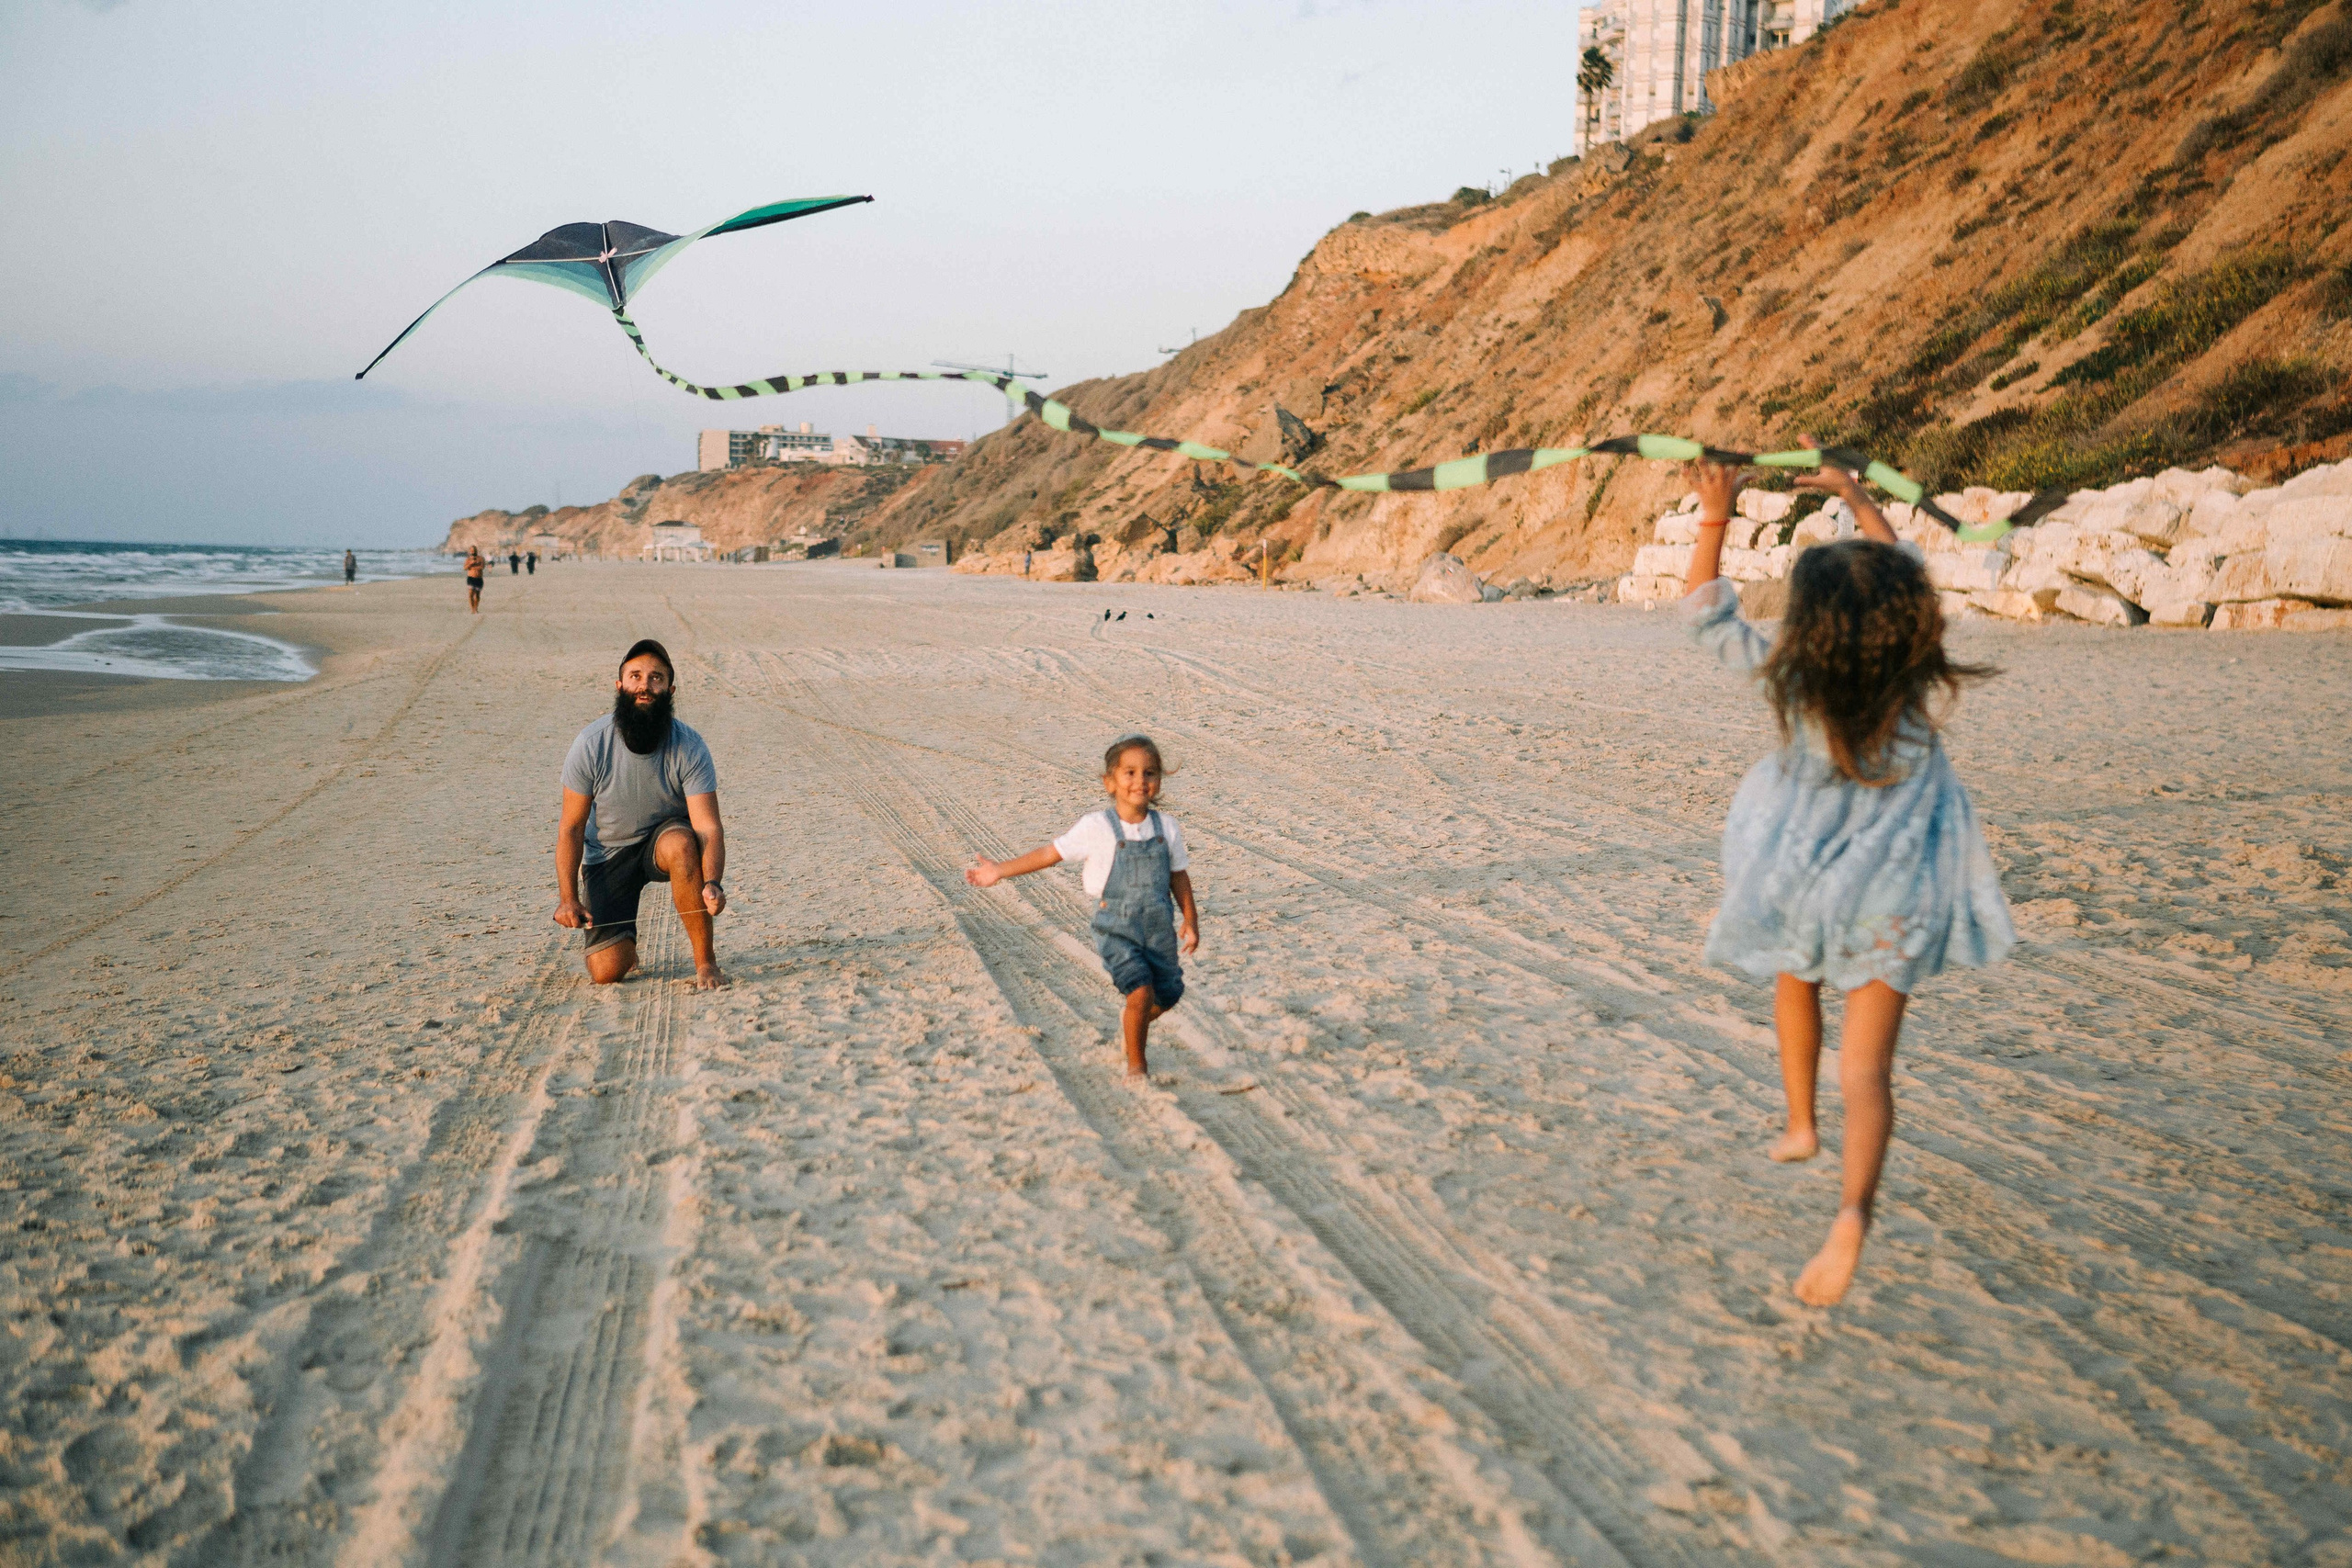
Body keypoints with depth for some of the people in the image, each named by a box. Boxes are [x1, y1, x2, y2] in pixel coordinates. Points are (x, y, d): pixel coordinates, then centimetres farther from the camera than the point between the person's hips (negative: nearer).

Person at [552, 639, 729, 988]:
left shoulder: (689, 748, -20)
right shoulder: (590, 746, -17)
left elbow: (708, 827, -27)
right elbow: (570, 828, -9)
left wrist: (713, 884, -46)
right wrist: (568, 898, -15)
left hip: (664, 841, 0)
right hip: (608, 854, 0)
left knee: (681, 842, -39)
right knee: (606, 972, -14)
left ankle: (705, 960, -24)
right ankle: (622, 939, 25)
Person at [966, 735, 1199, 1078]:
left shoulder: (1167, 827, -2)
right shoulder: (1096, 828, -11)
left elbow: (1178, 876, 9)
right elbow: (1051, 853, -5)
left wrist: (1191, 921, 12)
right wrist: (1001, 870, -5)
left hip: (1159, 928, 4)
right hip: (1116, 927, -4)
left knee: (1167, 995, 12)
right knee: (1141, 992, -18)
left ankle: (1130, 1022, 45)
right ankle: (1136, 1064, 2)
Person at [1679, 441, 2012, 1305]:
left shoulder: (1793, 676, -16)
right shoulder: (1919, 677, -9)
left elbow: (1704, 615, -3)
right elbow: (1903, 571, 9)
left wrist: (1713, 520, -2)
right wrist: (1856, 498, 17)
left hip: (1807, 873, 0)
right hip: (1893, 892, 0)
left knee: (1795, 978, 33)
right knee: (1867, 1063, 0)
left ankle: (1800, 1126, 43)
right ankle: (1853, 1209, -22)